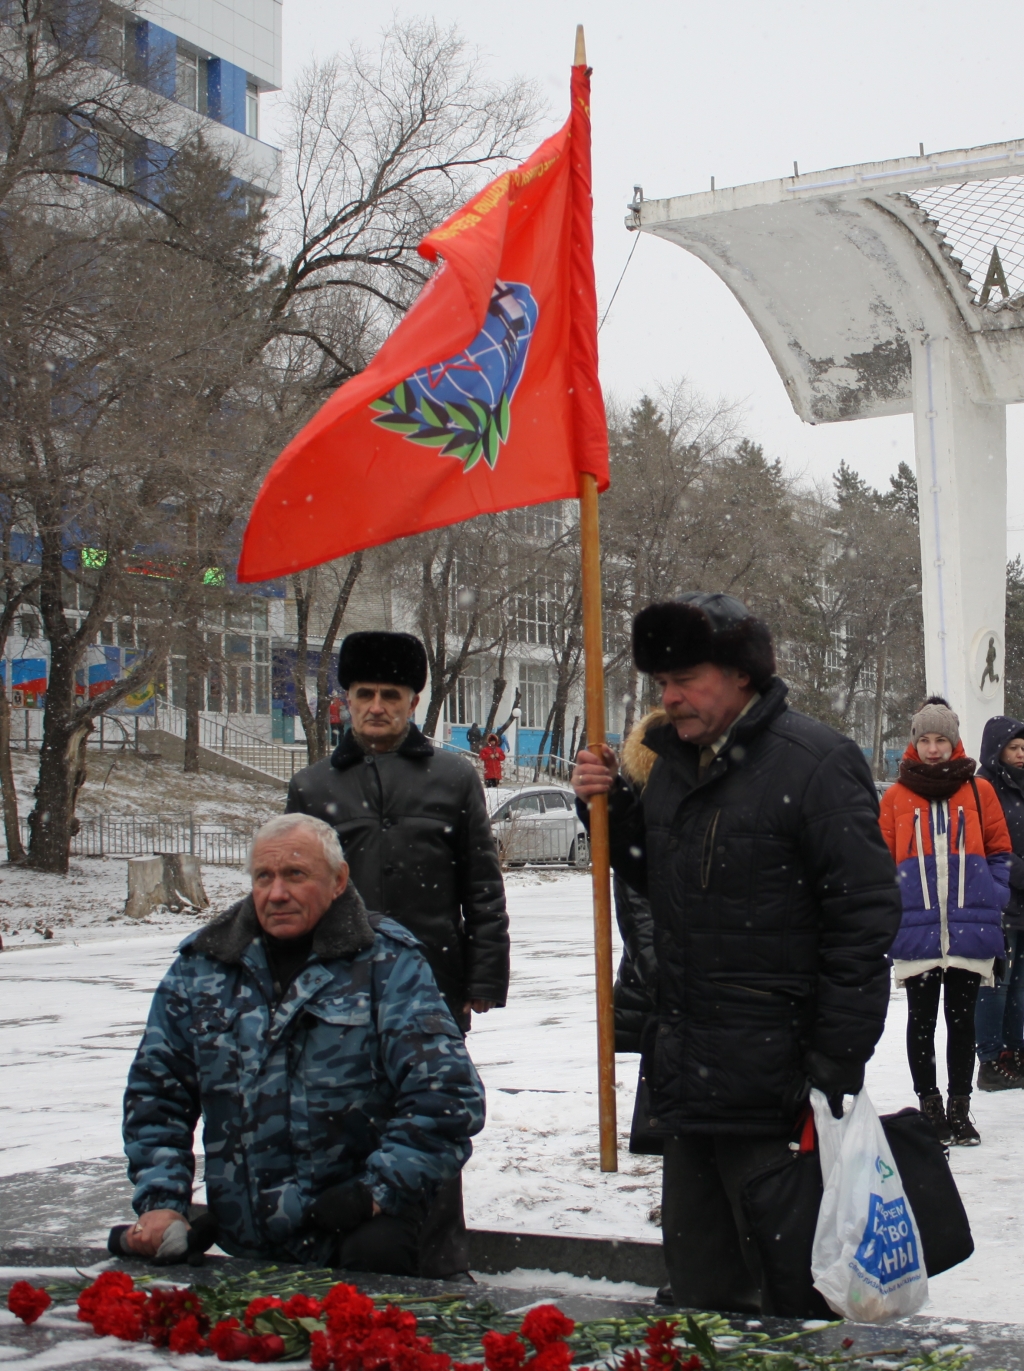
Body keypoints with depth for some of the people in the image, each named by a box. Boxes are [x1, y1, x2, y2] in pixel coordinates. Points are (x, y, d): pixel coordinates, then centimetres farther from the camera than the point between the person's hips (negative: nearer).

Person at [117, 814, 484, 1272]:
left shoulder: (385, 960, -1)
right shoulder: (201, 963, 9)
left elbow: (444, 1092, -9)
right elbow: (155, 1091, 15)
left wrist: (381, 1188, -14)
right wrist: (161, 1200, 4)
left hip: (353, 1223, -4)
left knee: (373, 1256, -34)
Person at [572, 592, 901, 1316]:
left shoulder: (816, 762, -13)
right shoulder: (674, 760, 11)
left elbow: (865, 917, -16)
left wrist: (836, 1068, -17)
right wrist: (612, 808, 6)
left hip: (775, 1086, -8)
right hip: (691, 1079, 8)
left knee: (792, 1293, 2)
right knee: (701, 1281, 18)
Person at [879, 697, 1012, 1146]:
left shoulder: (979, 790, 5)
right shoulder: (895, 797, 4)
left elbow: (999, 853, 9)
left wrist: (991, 902, -2)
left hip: (969, 930, 0)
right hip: (915, 932, 0)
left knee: (962, 1020, 8)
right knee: (922, 1021, 6)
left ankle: (959, 1109, 17)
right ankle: (930, 1108, 16)